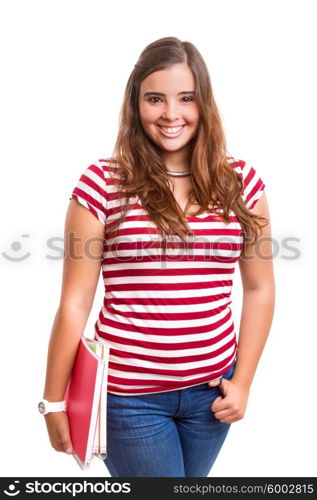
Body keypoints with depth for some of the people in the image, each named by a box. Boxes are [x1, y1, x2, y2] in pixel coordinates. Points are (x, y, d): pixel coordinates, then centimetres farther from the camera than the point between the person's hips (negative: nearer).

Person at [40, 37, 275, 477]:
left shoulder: (241, 181, -1)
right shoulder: (102, 184, -9)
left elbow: (260, 289, 5)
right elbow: (75, 303, -7)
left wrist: (243, 381, 2)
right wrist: (54, 399, -3)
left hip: (211, 388, 4)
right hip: (129, 394, -3)